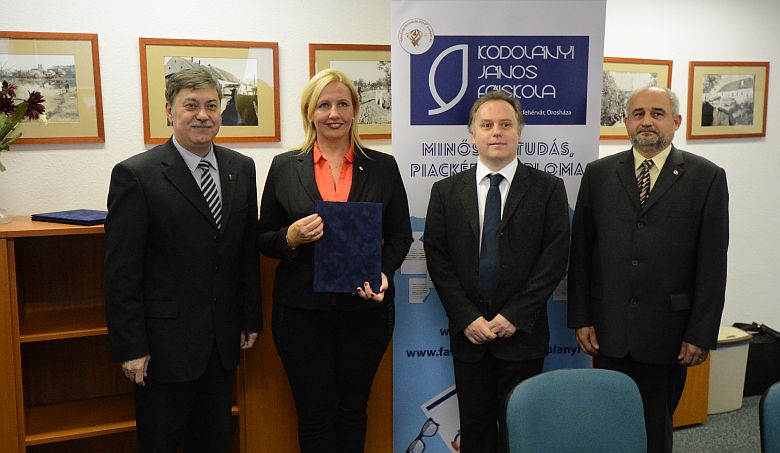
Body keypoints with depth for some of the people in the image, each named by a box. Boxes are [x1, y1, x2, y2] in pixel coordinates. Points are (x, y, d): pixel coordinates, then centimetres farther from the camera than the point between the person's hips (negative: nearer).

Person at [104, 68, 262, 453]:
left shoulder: (242, 169, 5)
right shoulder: (135, 175, -11)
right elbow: (121, 272, -11)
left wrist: (251, 319, 9)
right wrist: (130, 348, -12)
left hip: (223, 339, 5)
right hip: (165, 342, -4)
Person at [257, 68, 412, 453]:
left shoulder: (383, 167, 4)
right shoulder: (284, 167, 2)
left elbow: (400, 236, 7)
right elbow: (264, 240, 6)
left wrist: (383, 272, -11)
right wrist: (292, 237, -16)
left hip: (365, 308, 1)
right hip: (302, 310, 0)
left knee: (352, 410, 13)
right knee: (315, 415, 7)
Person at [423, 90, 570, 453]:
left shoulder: (548, 189, 0)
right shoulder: (445, 191, 4)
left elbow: (555, 257, -6)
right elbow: (437, 259, 0)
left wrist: (515, 316, -11)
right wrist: (467, 318, -8)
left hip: (522, 332, -1)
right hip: (468, 333, 2)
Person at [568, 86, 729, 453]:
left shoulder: (706, 178, -2)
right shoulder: (599, 174, 4)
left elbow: (712, 264, -3)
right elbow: (580, 252, 4)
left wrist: (701, 333, -6)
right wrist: (581, 318, 1)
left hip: (667, 332, -1)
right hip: (608, 330, 2)